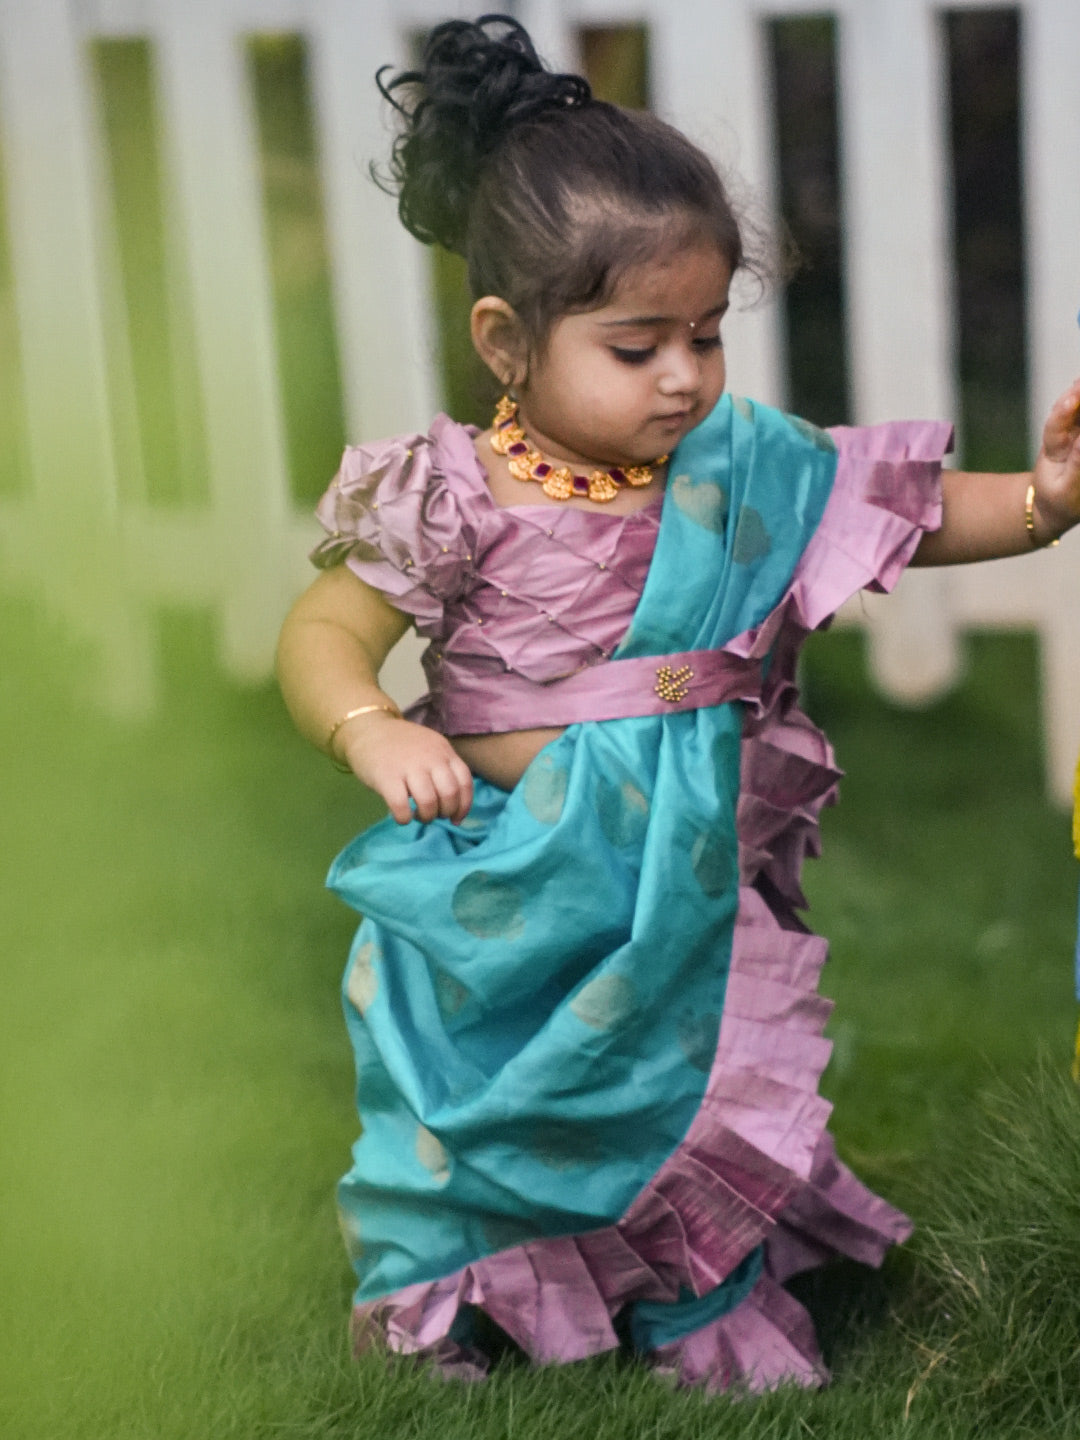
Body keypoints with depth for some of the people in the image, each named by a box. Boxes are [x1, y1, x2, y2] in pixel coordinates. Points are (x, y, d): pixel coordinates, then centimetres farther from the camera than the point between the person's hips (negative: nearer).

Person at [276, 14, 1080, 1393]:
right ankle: (439, 1318, 34)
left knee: (697, 1093, 14)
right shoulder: (454, 497, -15)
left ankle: (711, 1319, 35)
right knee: (479, 1115, 10)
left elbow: (919, 515, 4)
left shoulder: (745, 470, -4)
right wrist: (372, 732, -30)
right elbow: (321, 634, -11)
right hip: (507, 895, -3)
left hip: (685, 888, 3)